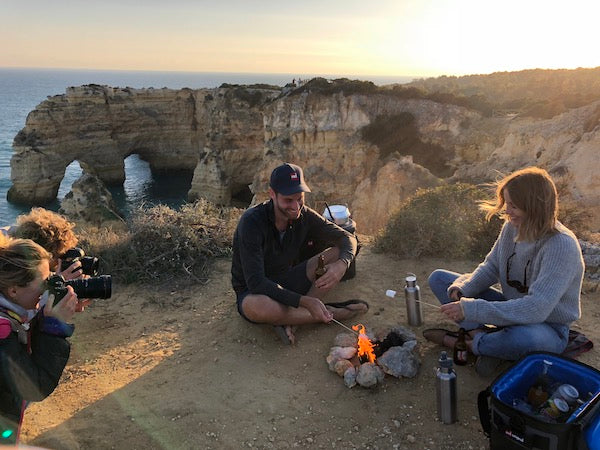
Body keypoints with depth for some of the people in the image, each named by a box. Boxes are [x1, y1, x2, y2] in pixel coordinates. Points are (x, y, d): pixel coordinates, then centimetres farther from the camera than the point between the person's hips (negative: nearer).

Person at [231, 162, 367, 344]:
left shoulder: (304, 215, -10)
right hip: (253, 293, -5)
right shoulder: (251, 222, -26)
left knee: (338, 254, -12)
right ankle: (330, 313, -17)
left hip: (287, 284, 5)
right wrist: (305, 301, -38)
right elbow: (256, 283, -31)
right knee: (260, 307, -43)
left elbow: (347, 238, -4)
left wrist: (341, 265, -29)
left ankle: (290, 320, -21)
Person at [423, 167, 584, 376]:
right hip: (512, 309, 7)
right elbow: (491, 267, 3)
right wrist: (462, 290, -17)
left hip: (548, 327, -7)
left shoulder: (562, 246, -29)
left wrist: (471, 309, -37)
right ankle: (481, 335, -18)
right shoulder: (512, 226, -9)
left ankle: (465, 342, -15)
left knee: (524, 338, -45)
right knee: (438, 278, 1)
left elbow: (537, 308, -35)